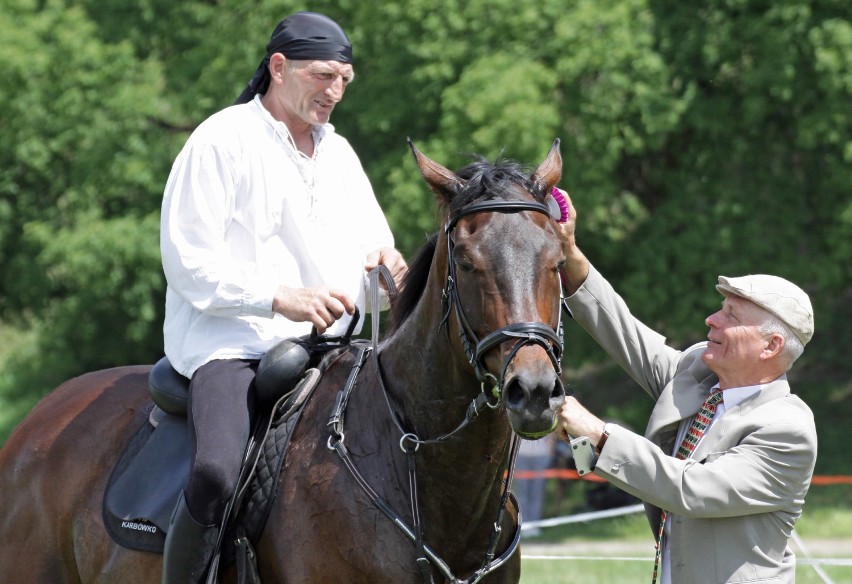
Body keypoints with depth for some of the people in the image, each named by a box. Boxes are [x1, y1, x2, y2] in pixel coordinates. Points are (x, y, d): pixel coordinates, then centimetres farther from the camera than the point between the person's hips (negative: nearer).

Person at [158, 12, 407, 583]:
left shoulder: (340, 153, 18)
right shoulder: (221, 141, -4)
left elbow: (374, 241, 23)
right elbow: (188, 260, -10)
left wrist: (385, 262, -3)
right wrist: (282, 298, -20)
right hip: (232, 344, -7)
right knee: (216, 476, -32)